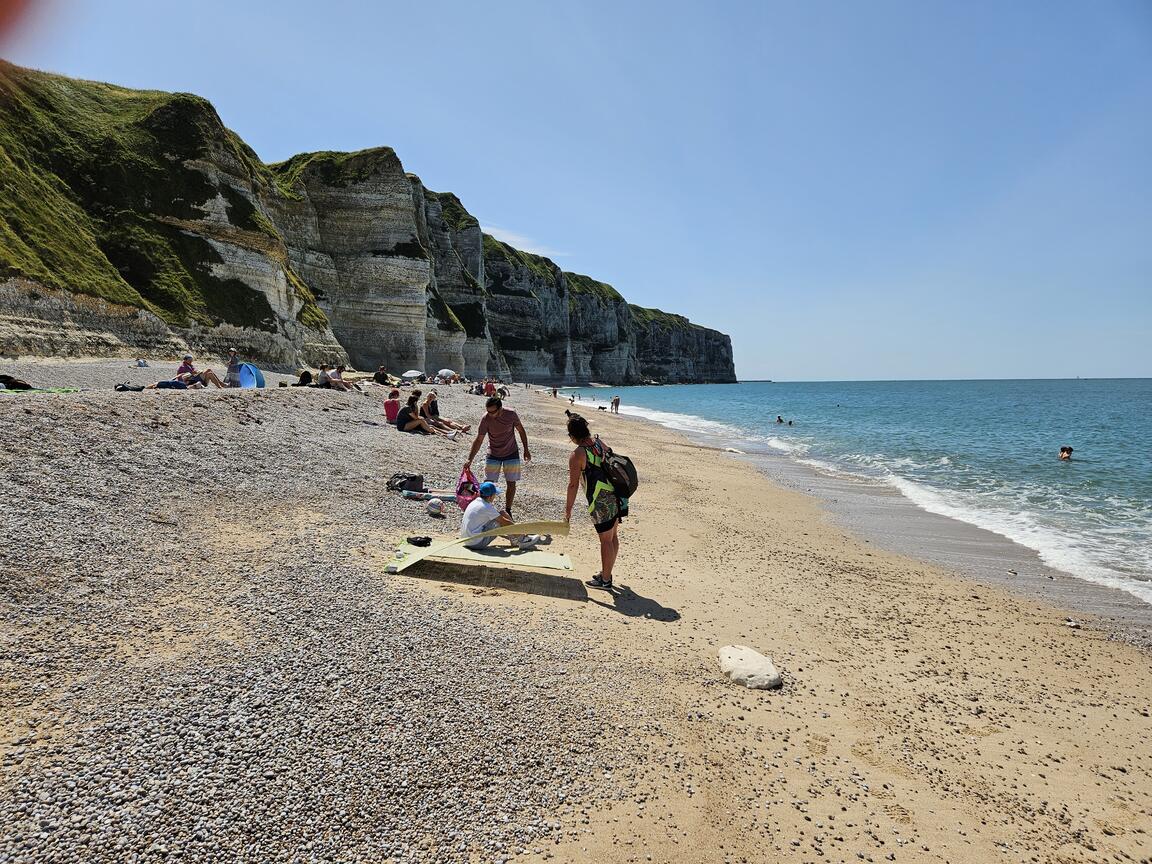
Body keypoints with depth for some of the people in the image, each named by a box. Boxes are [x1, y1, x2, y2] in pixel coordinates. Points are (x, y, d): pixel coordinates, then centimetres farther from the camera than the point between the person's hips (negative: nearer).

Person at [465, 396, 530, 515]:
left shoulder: (511, 414, -20)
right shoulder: (486, 419, -21)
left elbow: (521, 430, -3)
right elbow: (478, 440, -16)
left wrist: (526, 450, -1)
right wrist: (470, 460, -19)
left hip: (511, 453, 0)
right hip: (493, 455, 0)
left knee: (511, 483, 3)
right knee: (488, 483, -3)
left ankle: (508, 511, 16)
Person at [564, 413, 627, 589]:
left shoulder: (577, 455, -14)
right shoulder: (600, 443, 7)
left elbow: (573, 485, -13)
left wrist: (568, 510, -5)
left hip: (601, 502, -8)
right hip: (616, 498, 8)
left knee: (606, 540, 2)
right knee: (613, 536, 17)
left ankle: (605, 580, 15)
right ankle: (606, 573, 33)